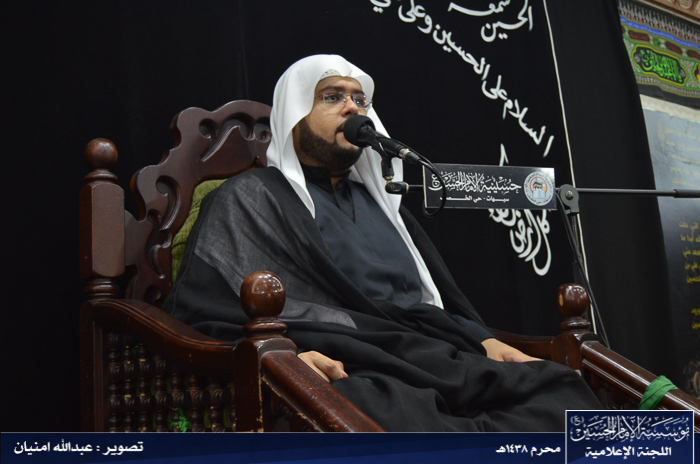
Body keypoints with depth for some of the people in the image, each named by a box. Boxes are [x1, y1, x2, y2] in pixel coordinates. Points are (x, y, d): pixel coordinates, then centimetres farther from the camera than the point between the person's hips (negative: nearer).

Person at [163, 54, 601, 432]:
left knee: (563, 387, -25)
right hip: (345, 374, -6)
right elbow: (203, 315, -1)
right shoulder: (249, 198, 12)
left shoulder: (380, 199, 32)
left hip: (443, 361, 7)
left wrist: (485, 341, 9)